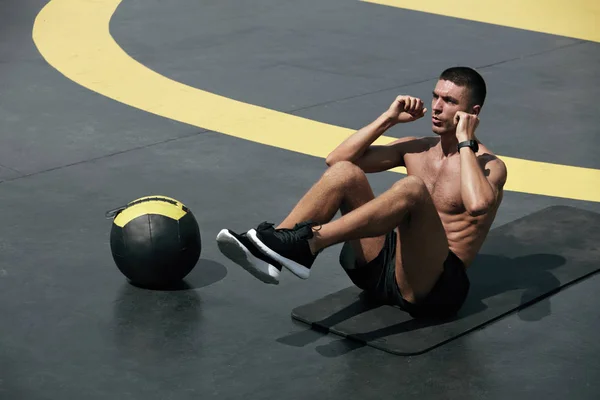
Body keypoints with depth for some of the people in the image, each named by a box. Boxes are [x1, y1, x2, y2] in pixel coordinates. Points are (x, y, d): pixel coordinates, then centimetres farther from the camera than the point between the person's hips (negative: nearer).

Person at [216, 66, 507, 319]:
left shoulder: (489, 166, 0)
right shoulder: (416, 148, 18)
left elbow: (478, 205, -27)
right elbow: (335, 159, 11)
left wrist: (465, 142, -15)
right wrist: (388, 119, 7)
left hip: (433, 284, -6)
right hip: (380, 265, 6)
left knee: (412, 188, -33)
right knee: (344, 172, -14)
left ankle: (306, 244, -42)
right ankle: (269, 251, -31)